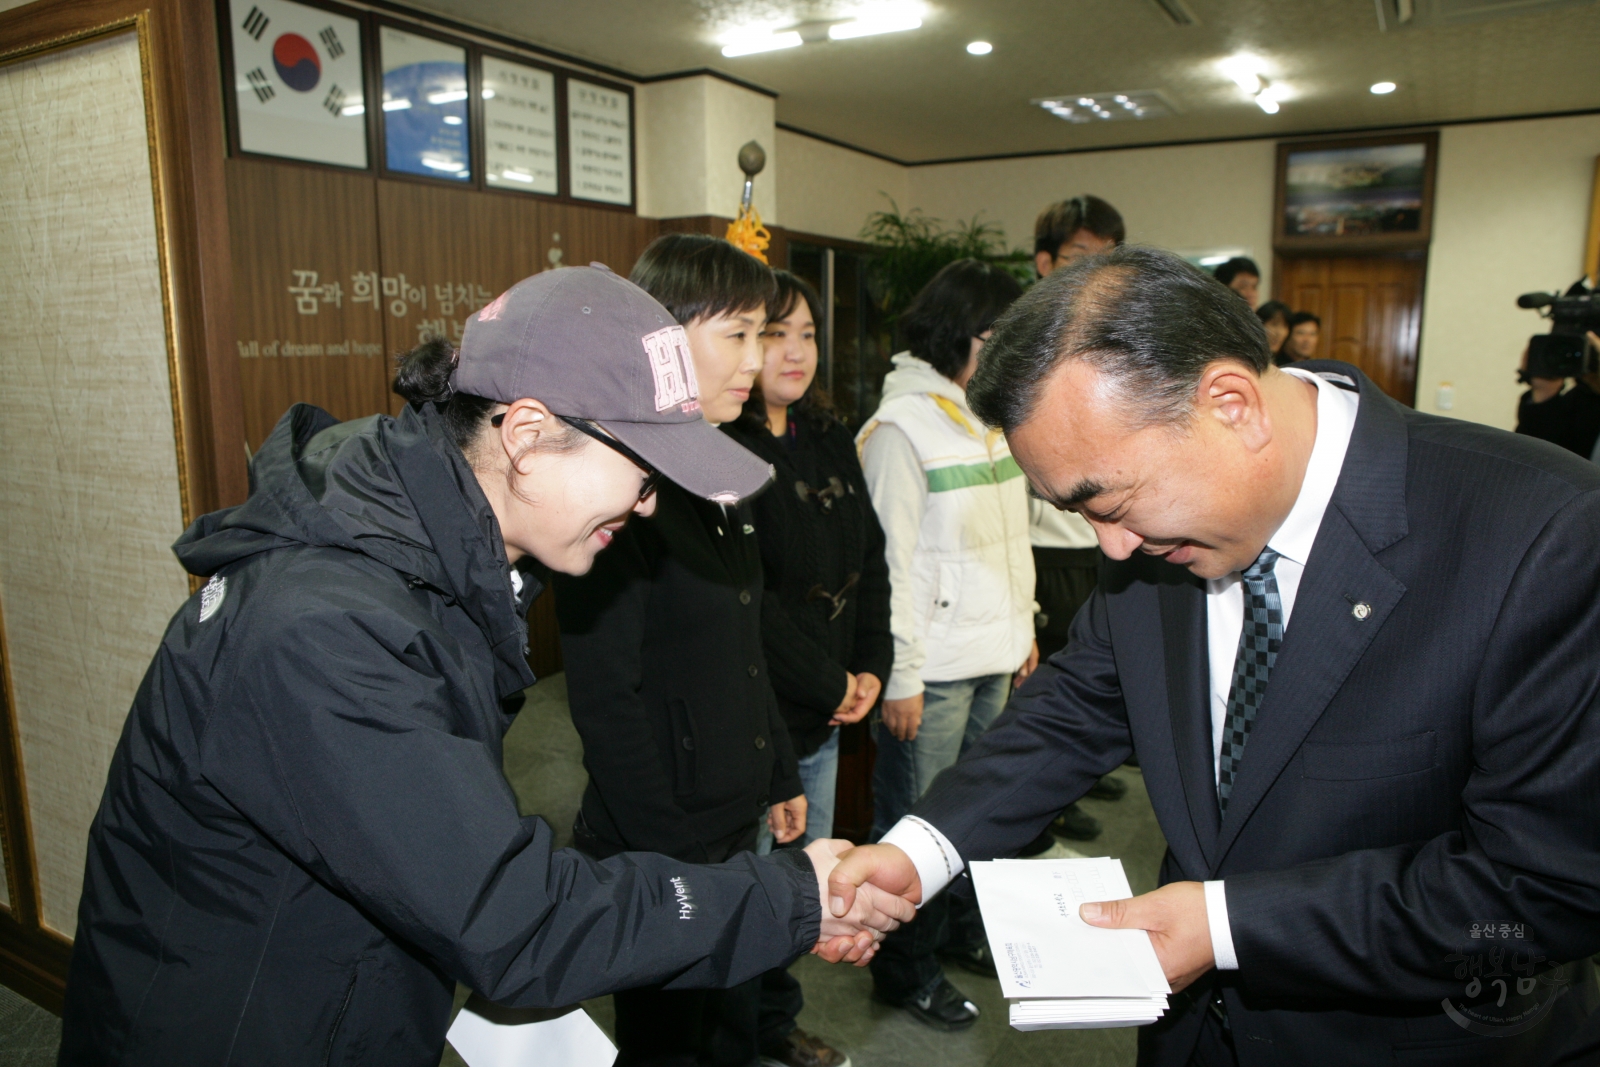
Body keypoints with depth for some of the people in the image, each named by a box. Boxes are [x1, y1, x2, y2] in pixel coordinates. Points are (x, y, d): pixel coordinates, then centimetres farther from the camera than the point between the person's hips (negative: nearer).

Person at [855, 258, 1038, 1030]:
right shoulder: (901, 425, -14)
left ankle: (961, 931, 40)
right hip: (935, 668, -7)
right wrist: (899, 677, -14)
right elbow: (892, 561, -15)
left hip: (995, 659, 7)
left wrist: (1024, 625, 17)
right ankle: (906, 972, 25)